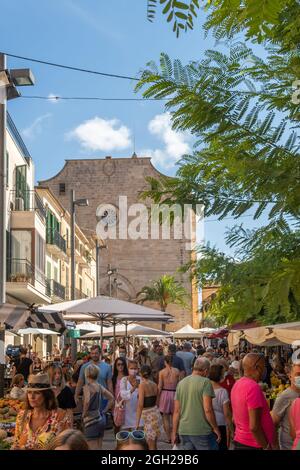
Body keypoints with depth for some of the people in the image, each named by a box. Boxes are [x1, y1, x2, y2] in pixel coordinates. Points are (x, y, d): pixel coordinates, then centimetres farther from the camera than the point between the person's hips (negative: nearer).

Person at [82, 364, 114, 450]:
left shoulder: (87, 386, -13)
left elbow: (87, 401, -29)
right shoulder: (99, 386, 7)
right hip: (101, 418, 7)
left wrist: (84, 413, -14)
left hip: (91, 420, -7)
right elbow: (111, 398, 15)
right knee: (99, 448, 14)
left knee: (93, 448, -4)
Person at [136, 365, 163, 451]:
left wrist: (137, 422, -16)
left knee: (151, 446, -1)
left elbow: (140, 404, -17)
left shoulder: (142, 385, -13)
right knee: (154, 444, 17)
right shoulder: (154, 385, 6)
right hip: (156, 413, 7)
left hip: (149, 416, -7)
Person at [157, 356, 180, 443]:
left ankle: (168, 438, 8)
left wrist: (157, 398, 2)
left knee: (166, 418, 7)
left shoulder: (162, 372, -5)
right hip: (174, 393, 2)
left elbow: (160, 386, -5)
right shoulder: (177, 371, -1)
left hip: (164, 393, -2)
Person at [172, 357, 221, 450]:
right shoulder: (205, 382, -9)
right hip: (202, 431, -6)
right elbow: (207, 409, -16)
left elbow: (176, 411, 9)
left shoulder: (181, 383, 9)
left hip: (183, 431, 6)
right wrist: (215, 428, -6)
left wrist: (174, 432, 14)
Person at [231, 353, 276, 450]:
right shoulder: (253, 387, -21)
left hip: (239, 441, 8)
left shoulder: (237, 384, 5)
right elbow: (254, 427, -24)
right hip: (253, 445, -8)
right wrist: (267, 447, -14)